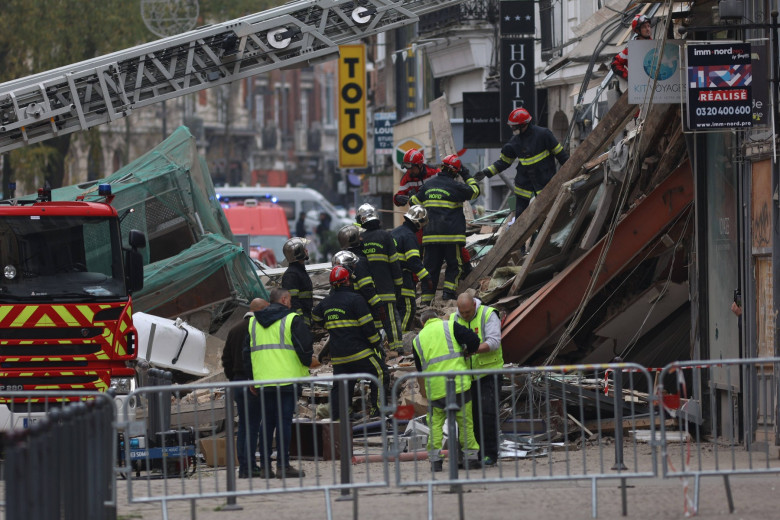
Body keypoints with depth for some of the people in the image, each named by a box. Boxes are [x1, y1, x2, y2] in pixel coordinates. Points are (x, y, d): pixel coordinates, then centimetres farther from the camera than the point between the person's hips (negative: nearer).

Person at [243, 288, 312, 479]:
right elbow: (304, 347, -7)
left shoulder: (253, 322, 16)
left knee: (267, 421, 11)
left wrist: (251, 377, 22)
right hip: (287, 379, -5)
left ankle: (265, 466, 8)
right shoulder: (292, 320, -3)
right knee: (284, 420, -5)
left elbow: (247, 351, 17)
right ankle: (283, 466, -9)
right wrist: (307, 362, 14)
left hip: (262, 382, 5)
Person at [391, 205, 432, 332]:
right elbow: (414, 262, -19)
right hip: (402, 279, -9)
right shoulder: (409, 236, -12)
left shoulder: (394, 232, 18)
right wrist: (427, 279, -19)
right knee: (408, 308, -7)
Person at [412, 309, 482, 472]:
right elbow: (473, 339, -3)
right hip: (458, 384, -2)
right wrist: (469, 351, 17)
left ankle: (434, 459, 3)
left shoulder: (418, 339, 16)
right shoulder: (450, 326, 6)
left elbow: (420, 368, 22)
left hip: (434, 388, 2)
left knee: (435, 423, 11)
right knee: (465, 421, 6)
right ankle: (471, 457, 8)